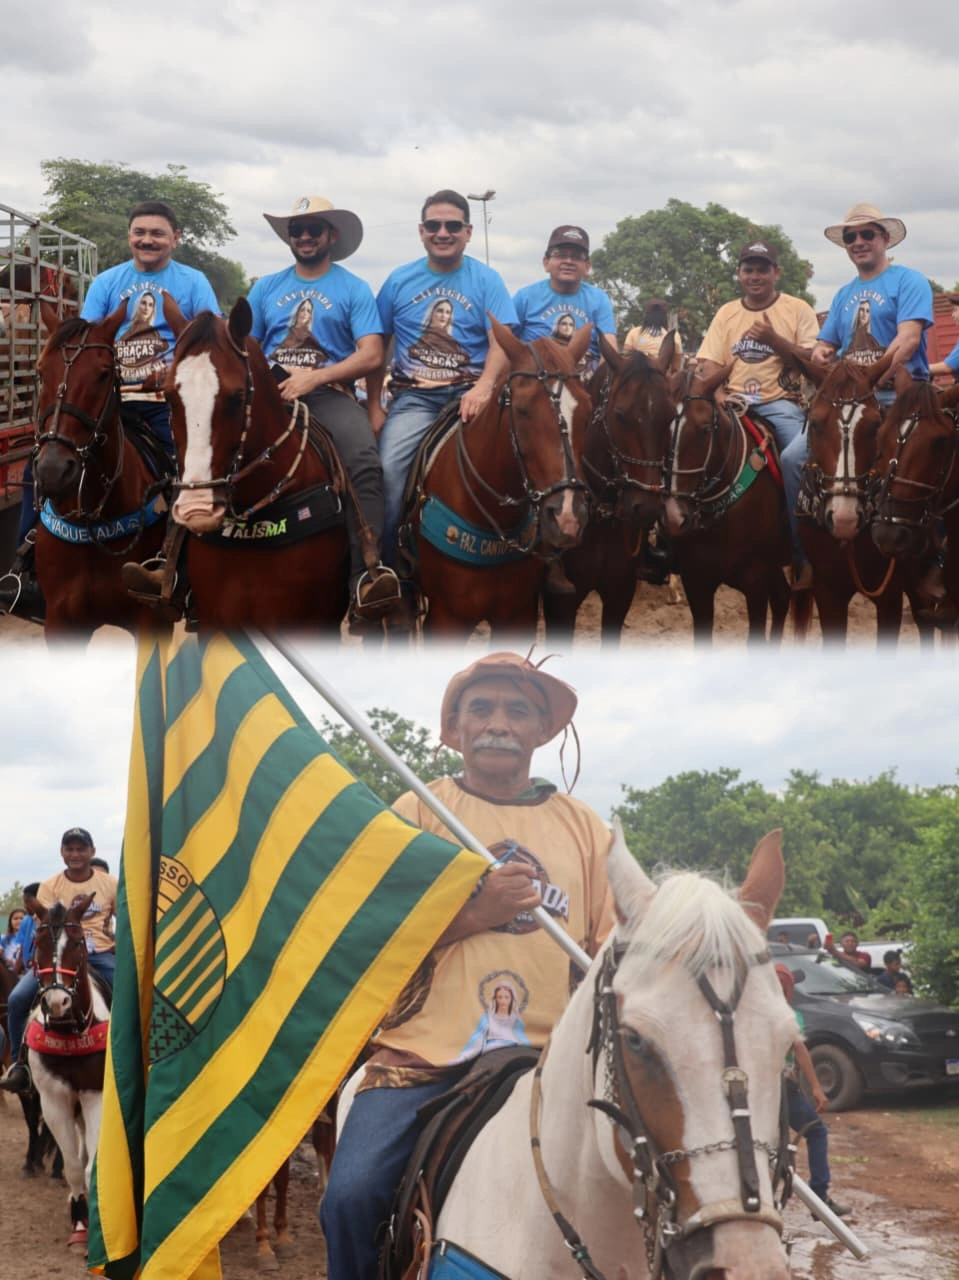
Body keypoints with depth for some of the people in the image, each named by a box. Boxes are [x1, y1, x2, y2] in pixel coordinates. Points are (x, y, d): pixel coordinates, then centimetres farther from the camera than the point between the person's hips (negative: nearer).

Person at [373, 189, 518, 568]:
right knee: (388, 467, -23)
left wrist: (484, 386, -26)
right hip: (413, 396, 1)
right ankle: (384, 561, -9)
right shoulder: (400, 281, 10)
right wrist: (374, 407, 4)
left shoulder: (486, 281, 5)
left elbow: (501, 342, -6)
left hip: (467, 393, -1)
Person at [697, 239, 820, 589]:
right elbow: (709, 365, 7)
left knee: (794, 457, -32)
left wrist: (776, 340, -15)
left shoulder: (798, 310, 5)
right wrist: (719, 396, -13)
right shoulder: (726, 313, 14)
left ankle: (803, 554, -21)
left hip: (782, 404, -3)